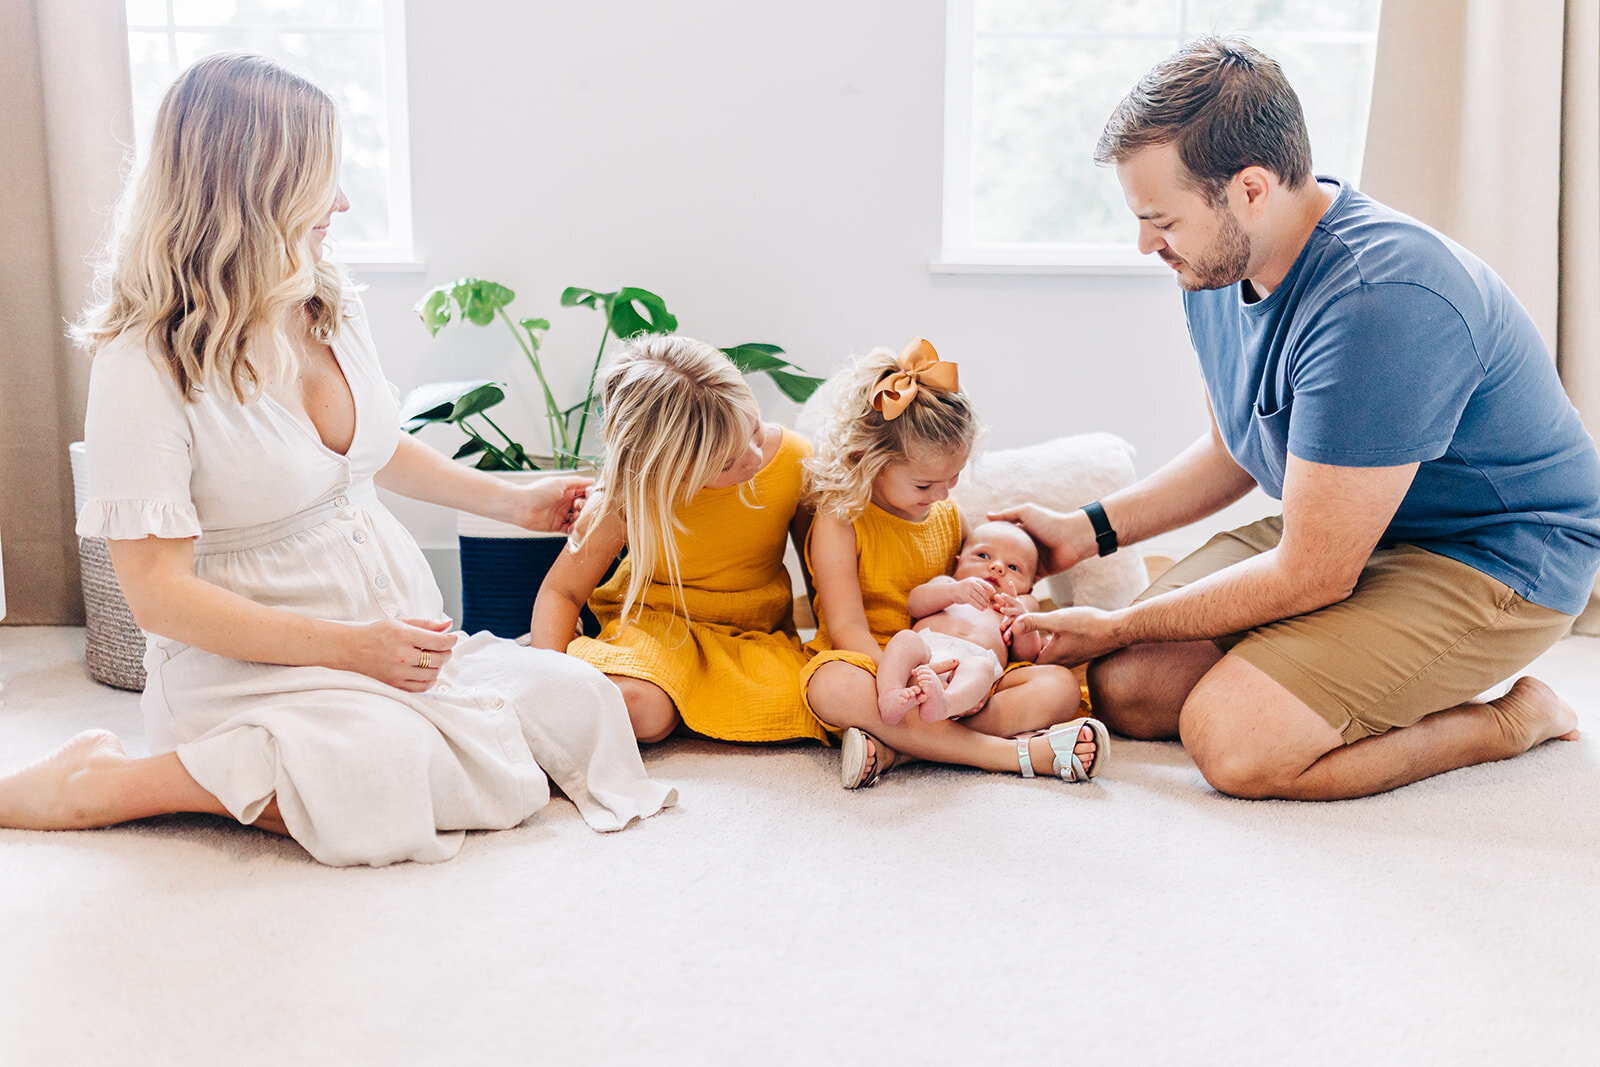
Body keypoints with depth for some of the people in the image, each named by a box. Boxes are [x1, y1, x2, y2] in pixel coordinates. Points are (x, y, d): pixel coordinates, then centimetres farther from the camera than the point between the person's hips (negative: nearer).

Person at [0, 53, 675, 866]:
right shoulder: (144, 369, -15)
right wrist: (347, 646, -21)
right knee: (392, 774, -35)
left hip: (395, 633, 8)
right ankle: (99, 782, -13)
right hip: (250, 663, -8)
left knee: (577, 706, -12)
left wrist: (513, 503, 29)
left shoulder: (332, 307, 7)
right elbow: (158, 594, -17)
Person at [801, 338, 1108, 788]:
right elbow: (848, 627, -16)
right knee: (836, 688, -40)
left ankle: (893, 745, -33)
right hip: (870, 663, -6)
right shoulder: (839, 525, -8)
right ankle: (1017, 753, -42)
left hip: (949, 674, 6)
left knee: (1060, 686, -15)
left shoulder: (946, 515, 13)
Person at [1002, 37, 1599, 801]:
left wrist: (1118, 627, -16)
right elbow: (1236, 452, 16)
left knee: (1234, 741, -27)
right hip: (1341, 527, 9)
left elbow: (1311, 574, -27)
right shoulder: (1212, 268, -2)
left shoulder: (1379, 302, -32)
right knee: (1125, 689, -6)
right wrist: (1088, 530, 6)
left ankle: (1510, 719, -3)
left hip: (1490, 562, -9)